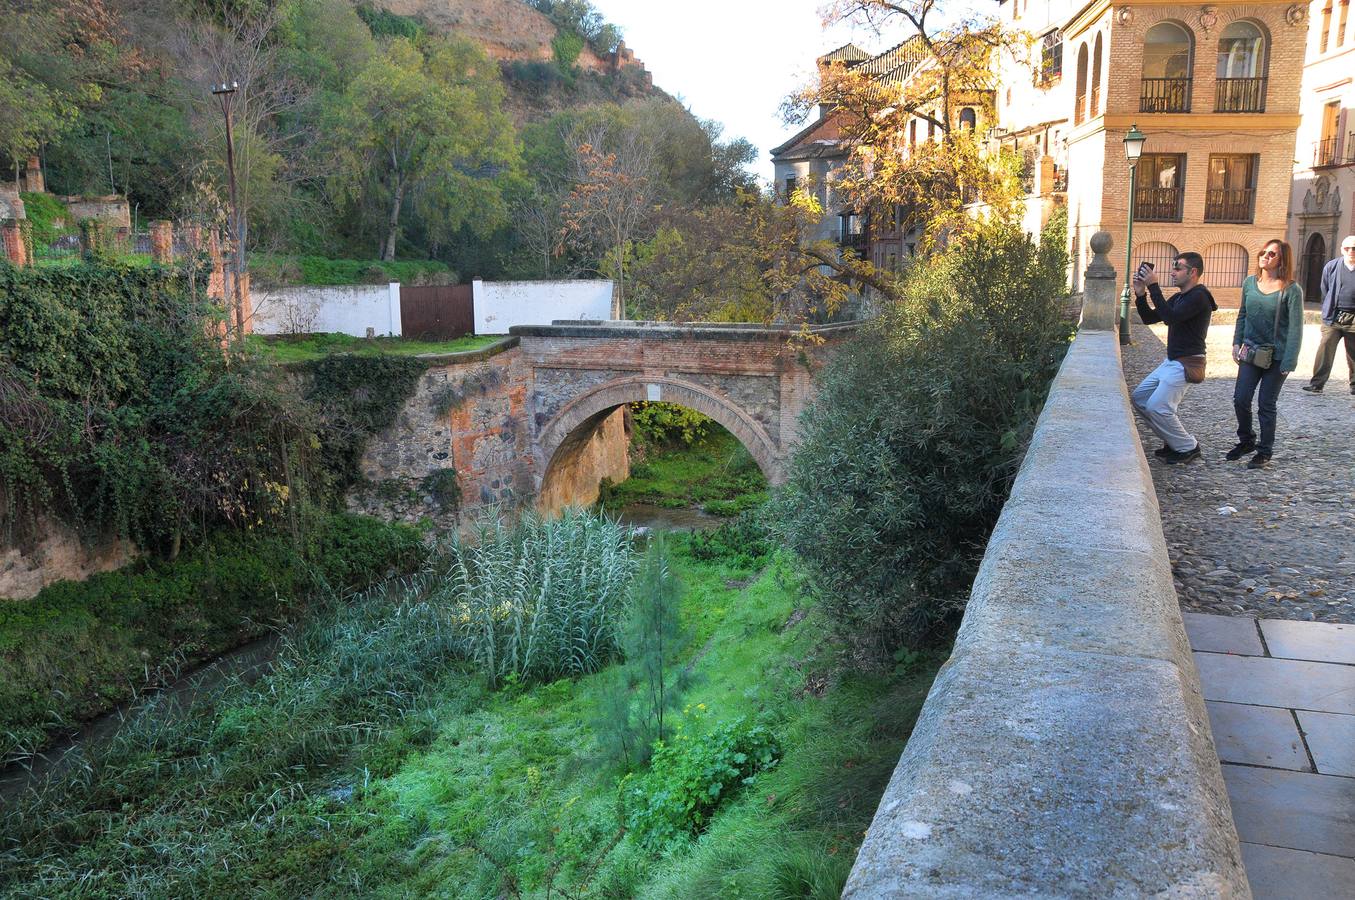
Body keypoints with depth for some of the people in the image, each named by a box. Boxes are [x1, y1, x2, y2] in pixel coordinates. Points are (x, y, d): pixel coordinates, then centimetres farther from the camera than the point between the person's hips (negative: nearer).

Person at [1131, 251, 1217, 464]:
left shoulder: (1199, 297, -15)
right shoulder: (1179, 298, 14)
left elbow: (1171, 317, -29)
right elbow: (1149, 318, 13)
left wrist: (1153, 286, -28)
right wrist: (1141, 294, -2)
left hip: (1186, 364, -10)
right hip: (1171, 362, 10)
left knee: (1157, 406, -14)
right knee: (1139, 398, 11)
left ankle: (1188, 448, 4)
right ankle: (1174, 441, 20)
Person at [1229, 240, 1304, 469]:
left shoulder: (1291, 290, -13)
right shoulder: (1250, 283, 2)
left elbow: (1295, 328, -13)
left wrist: (1288, 363, -17)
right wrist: (1237, 343, 5)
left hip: (1276, 356, -4)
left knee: (1266, 405, 4)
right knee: (1240, 399, 2)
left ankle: (1264, 451, 20)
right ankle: (1246, 441, 26)